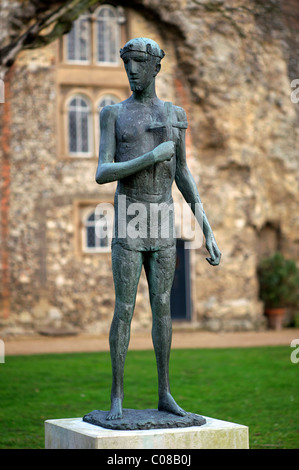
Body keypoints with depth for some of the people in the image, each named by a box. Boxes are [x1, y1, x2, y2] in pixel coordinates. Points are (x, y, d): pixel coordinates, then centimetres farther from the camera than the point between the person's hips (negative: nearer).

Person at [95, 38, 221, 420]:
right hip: (128, 226, -3)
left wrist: (207, 230, 8)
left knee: (162, 306, 5)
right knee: (124, 310, -4)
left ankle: (165, 394, 14)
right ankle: (117, 398, 5)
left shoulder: (175, 115, 9)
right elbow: (102, 174, -10)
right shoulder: (113, 114, 0)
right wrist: (151, 157, -21)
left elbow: (182, 174, 13)